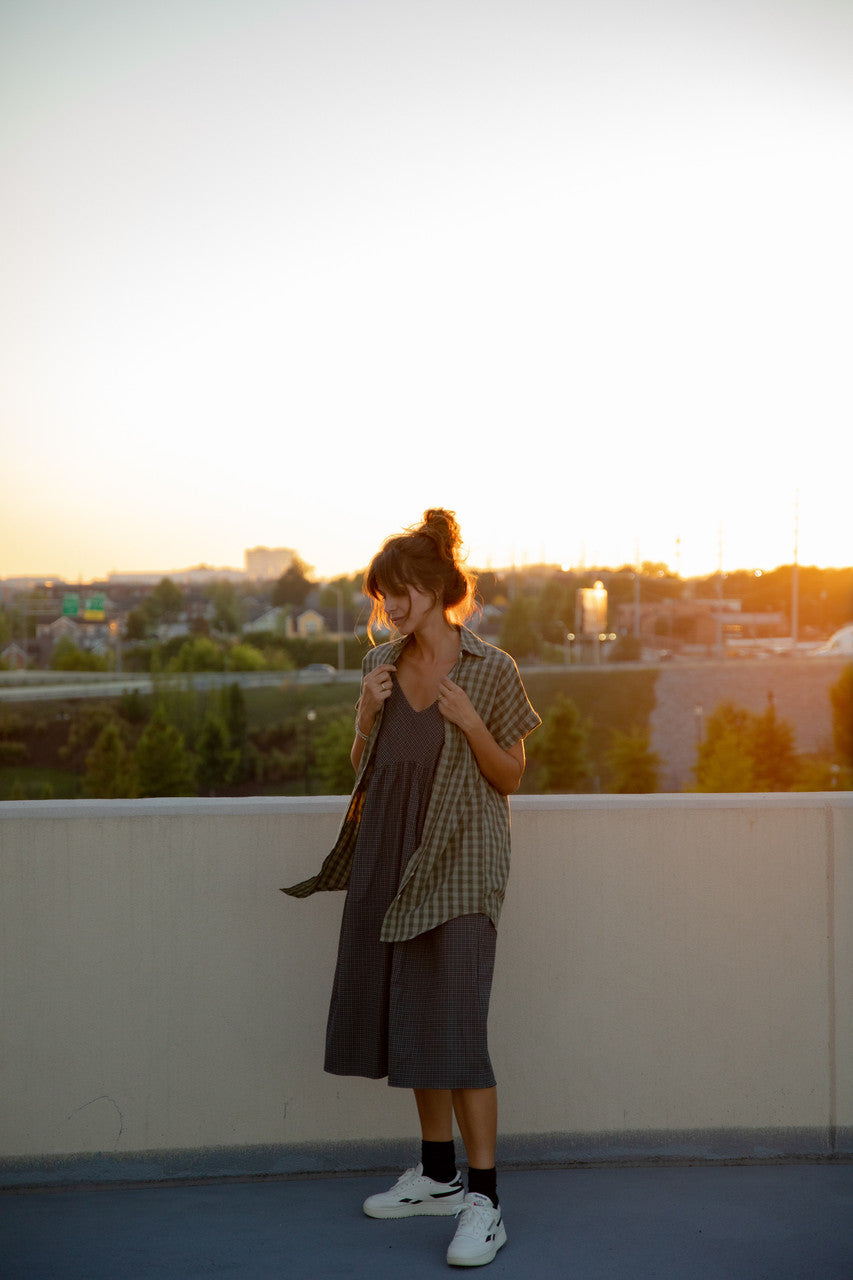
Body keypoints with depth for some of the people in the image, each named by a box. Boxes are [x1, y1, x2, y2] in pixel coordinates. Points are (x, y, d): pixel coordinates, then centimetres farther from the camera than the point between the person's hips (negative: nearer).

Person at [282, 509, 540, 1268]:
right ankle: (439, 1175, 27)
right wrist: (369, 713, -6)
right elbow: (363, 766, 13)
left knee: (454, 1025, -9)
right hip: (389, 855, 6)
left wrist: (471, 725, -20)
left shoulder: (490, 671, -9)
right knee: (406, 1015, 12)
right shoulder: (382, 666, 6)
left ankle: (484, 1203, 1)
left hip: (459, 863, -6)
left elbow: (511, 778, -4)